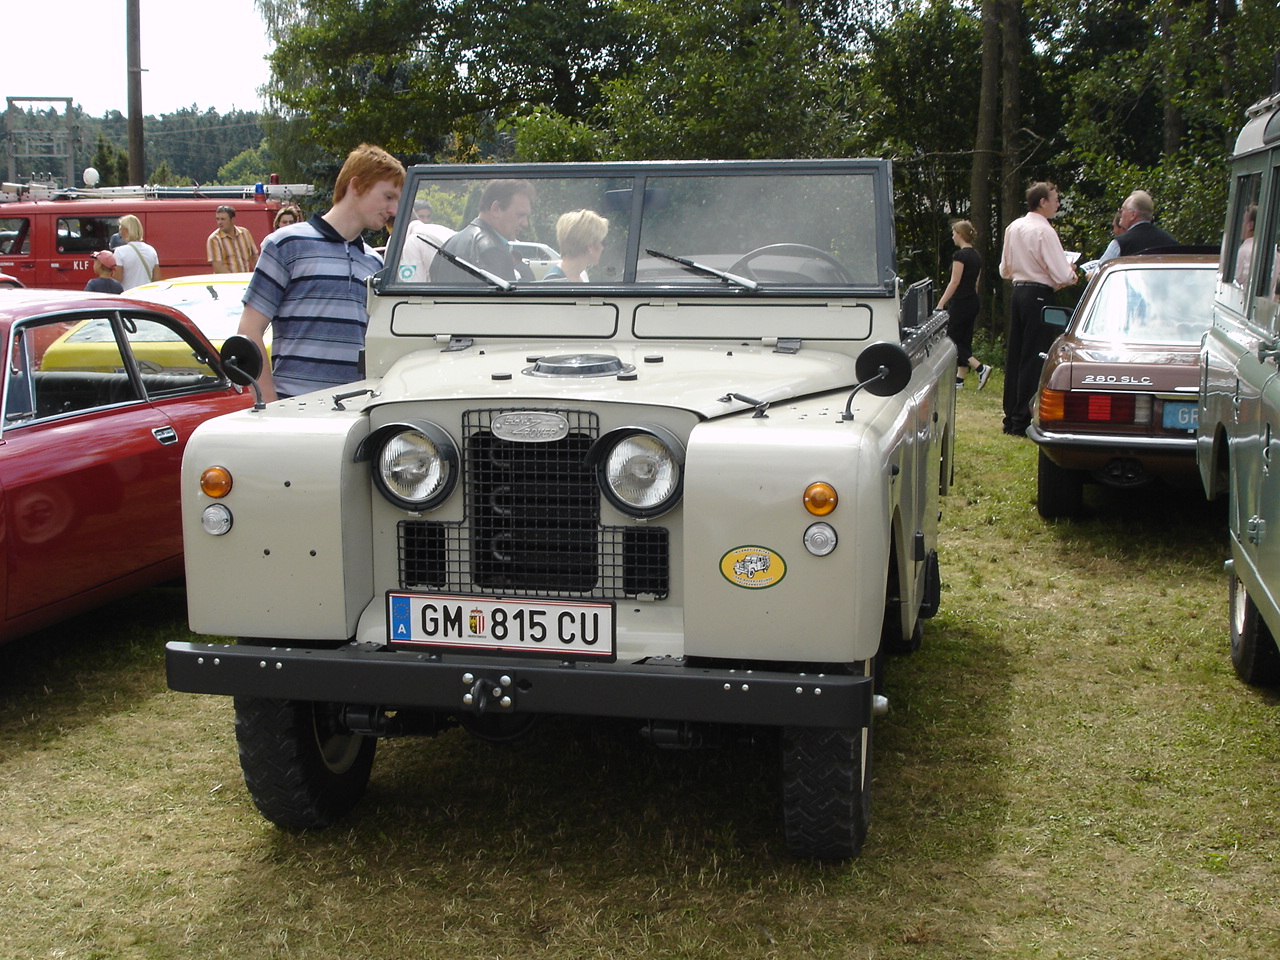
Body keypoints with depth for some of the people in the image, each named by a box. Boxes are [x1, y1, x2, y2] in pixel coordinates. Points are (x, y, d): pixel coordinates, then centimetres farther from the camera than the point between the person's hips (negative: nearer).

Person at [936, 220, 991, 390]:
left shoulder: (960, 255, -15)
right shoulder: (977, 256, 11)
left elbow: (954, 282, -19)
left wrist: (940, 304, -17)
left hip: (961, 303, -9)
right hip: (974, 301, 9)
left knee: (952, 340, -1)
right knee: (964, 341, 11)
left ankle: (980, 368, -12)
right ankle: (959, 379, 13)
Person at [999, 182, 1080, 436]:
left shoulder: (1013, 227, 11)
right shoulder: (1044, 231, -14)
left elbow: (1005, 270, 19)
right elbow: (1062, 275, -16)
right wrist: (1072, 275, 4)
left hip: (1018, 291, 8)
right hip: (1039, 295, -8)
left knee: (1015, 355, 12)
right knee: (1034, 358, -4)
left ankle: (1011, 419, 17)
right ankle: (1023, 422, -3)